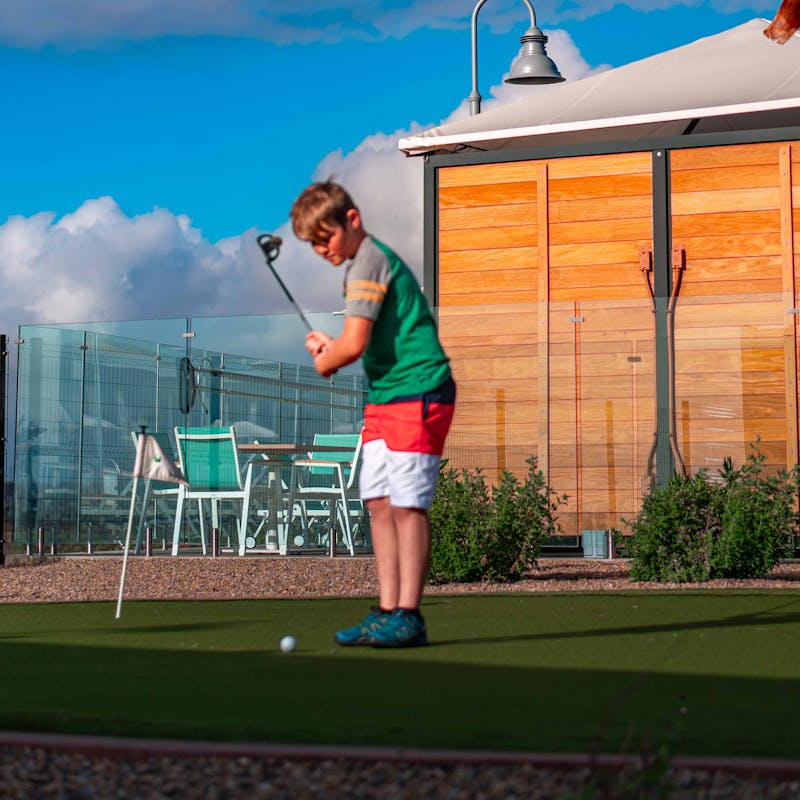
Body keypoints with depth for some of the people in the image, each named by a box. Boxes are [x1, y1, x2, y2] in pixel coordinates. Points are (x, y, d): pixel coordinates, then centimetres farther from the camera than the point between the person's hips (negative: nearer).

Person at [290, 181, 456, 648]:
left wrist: (324, 362, 0)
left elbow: (353, 345, -21)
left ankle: (408, 617, -6)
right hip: (384, 397, 10)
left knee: (407, 503, -9)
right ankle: (387, 611, 9)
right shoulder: (364, 261, 17)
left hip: (417, 393, -10)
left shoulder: (369, 261, -14)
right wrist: (330, 346, 6)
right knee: (379, 501, 6)